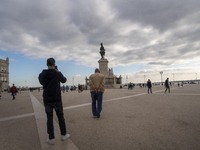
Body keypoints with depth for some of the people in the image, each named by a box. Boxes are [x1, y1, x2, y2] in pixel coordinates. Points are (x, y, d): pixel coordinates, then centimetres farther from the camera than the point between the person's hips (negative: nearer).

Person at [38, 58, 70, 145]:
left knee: (49, 118, 8)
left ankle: (51, 138, 12)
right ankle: (63, 135, 22)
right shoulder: (58, 73, -10)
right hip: (57, 99, -2)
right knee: (60, 116, 12)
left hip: (47, 100, 2)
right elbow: (64, 80, 10)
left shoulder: (41, 75, -2)